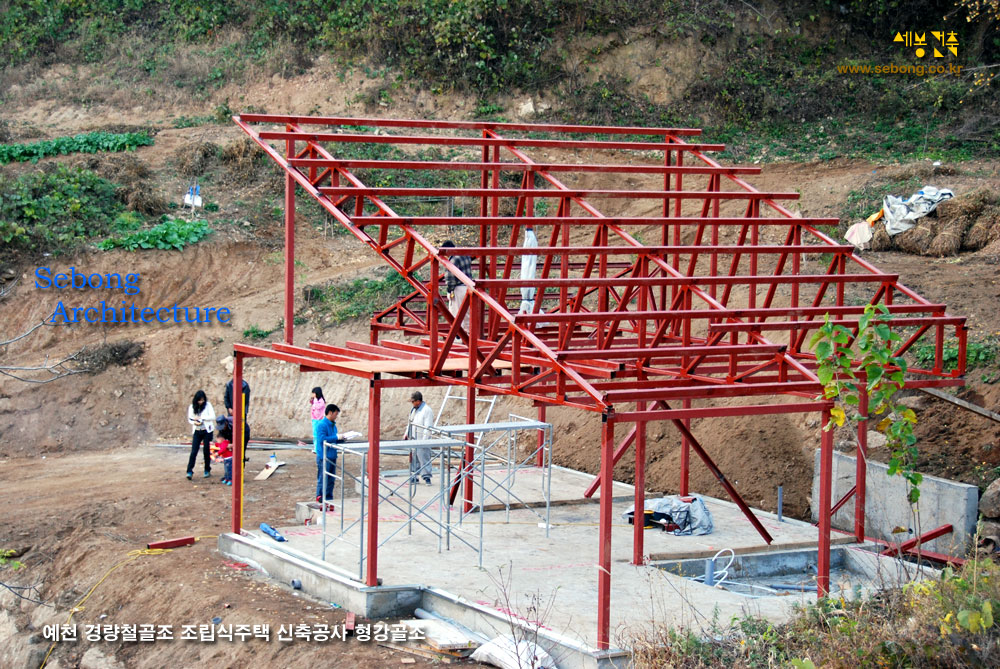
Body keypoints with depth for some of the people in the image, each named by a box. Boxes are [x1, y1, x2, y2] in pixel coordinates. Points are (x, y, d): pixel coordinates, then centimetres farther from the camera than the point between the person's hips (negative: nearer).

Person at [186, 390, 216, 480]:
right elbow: (189, 419, 10)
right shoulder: (192, 407, 3)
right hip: (197, 431, 2)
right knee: (194, 451, -7)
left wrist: (200, 417, -17)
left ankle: (207, 470, 18)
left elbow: (213, 417, -11)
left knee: (207, 451, 4)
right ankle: (189, 472, -10)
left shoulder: (208, 405, -4)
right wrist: (194, 422, -12)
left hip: (207, 431, -2)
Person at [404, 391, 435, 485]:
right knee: (413, 457, 10)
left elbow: (428, 427, -19)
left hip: (422, 439, -8)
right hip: (413, 438, 8)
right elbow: (410, 423, 25)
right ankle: (414, 477, 17)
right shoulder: (414, 409, 13)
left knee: (423, 458, -8)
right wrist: (407, 434, 20)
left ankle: (426, 476, -2)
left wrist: (424, 441, -22)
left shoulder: (427, 410, -15)